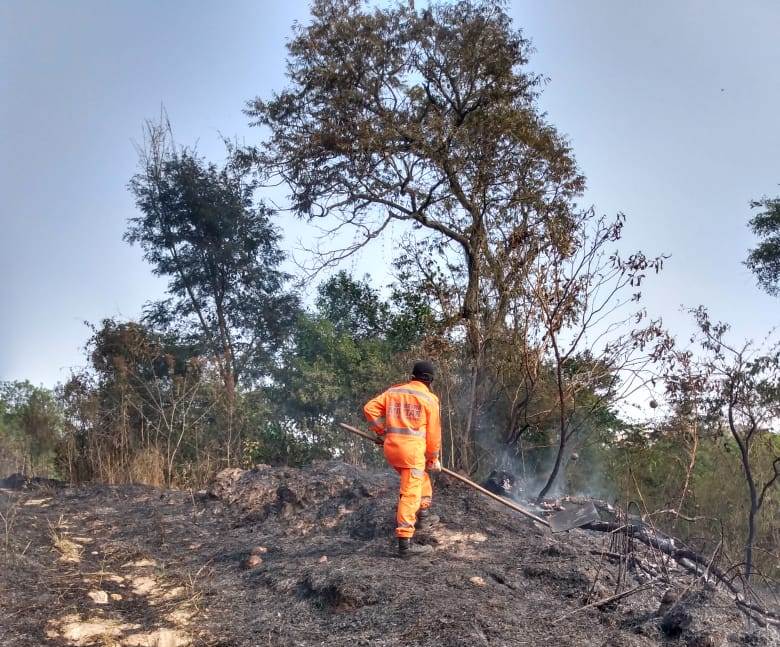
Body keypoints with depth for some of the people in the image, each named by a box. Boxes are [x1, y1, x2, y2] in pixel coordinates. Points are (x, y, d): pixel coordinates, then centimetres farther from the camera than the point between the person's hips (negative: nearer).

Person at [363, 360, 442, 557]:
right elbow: (433, 433, 2)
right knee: (410, 494, -5)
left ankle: (423, 515, 36)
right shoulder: (429, 399, 0)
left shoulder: (393, 391, 12)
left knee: (421, 477, 29)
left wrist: (381, 431, 14)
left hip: (391, 447, 6)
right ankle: (405, 542, -8)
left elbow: (370, 408, 4)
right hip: (413, 449, -6)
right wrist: (434, 458, 14)